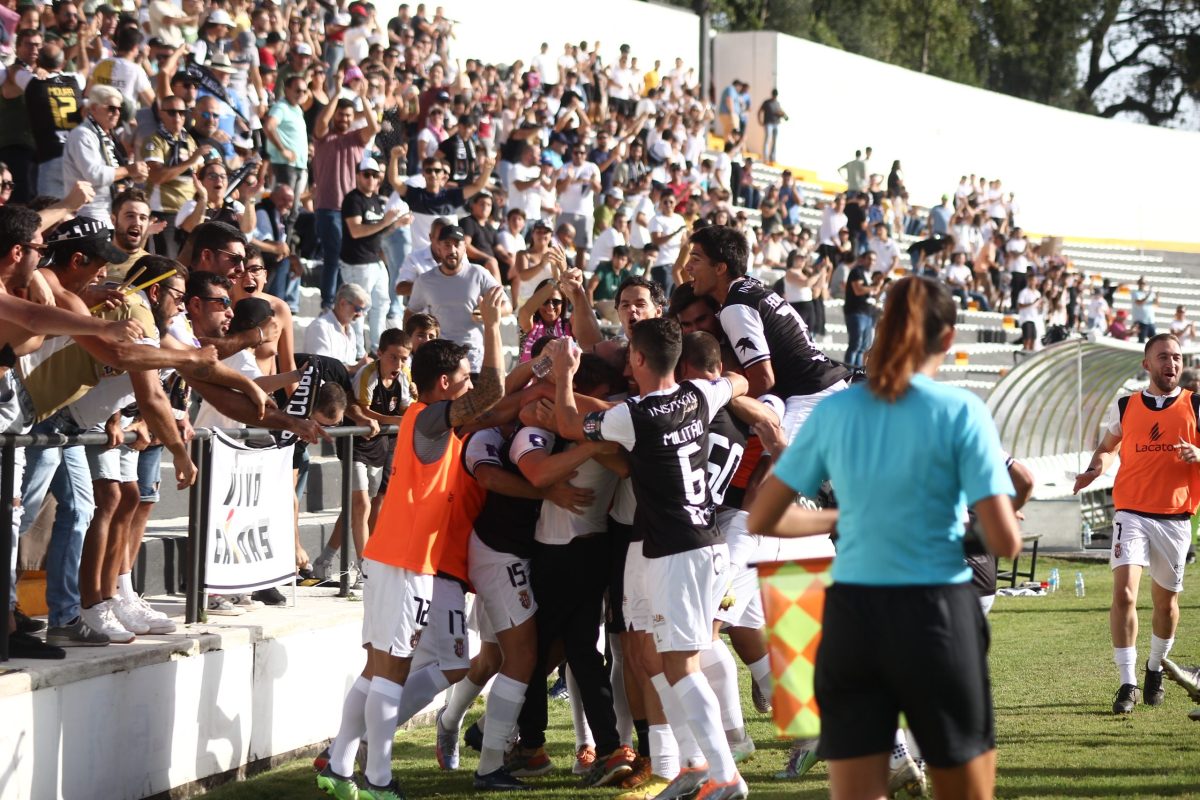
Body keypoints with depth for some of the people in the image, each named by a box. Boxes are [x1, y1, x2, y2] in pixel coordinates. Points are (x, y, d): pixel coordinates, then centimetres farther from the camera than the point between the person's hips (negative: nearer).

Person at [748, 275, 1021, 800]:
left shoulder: (834, 411, 3)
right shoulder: (960, 411, -6)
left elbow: (762, 520, 9)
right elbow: (1004, 544, -11)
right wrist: (1009, 516, 11)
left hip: (850, 618, 3)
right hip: (935, 616, -3)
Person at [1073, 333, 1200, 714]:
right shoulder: (1124, 407, 5)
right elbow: (1107, 447, 20)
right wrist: (1095, 469, -1)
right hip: (1132, 513, 0)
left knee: (1166, 600, 11)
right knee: (1124, 592, -16)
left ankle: (1155, 668, 37)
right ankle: (1128, 684, -11)